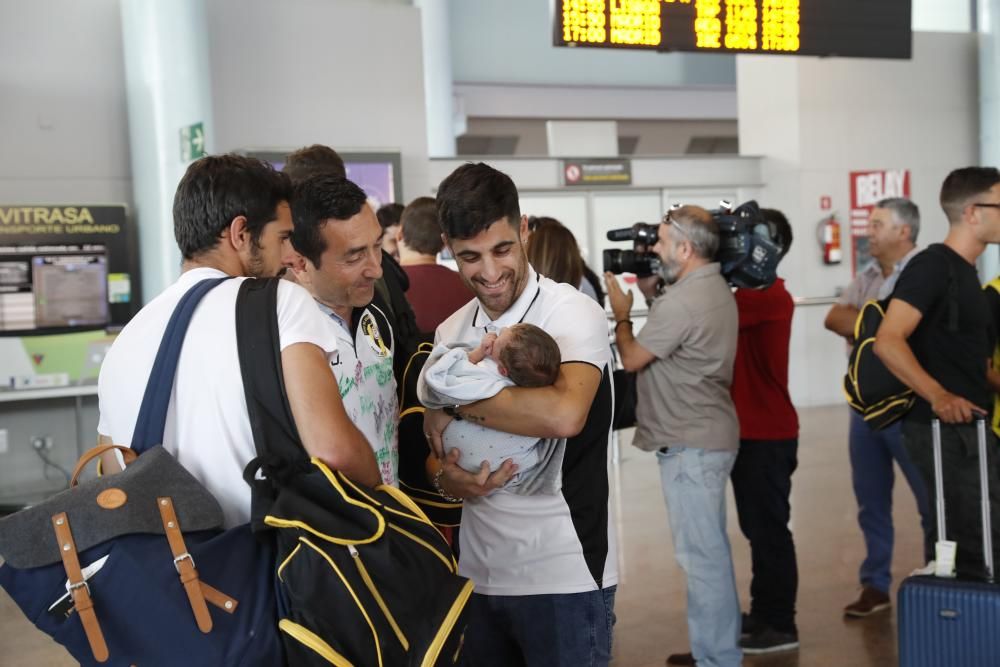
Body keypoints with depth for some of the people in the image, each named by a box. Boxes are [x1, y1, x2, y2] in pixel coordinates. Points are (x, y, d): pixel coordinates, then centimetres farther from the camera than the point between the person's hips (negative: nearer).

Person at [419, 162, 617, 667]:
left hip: (564, 577, -6)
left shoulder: (572, 312, -12)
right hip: (477, 573, 6)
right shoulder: (450, 332, 8)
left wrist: (455, 405, -18)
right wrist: (446, 478, -8)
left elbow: (563, 414, -31)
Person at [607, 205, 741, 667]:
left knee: (700, 553, -3)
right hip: (709, 436, 11)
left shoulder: (682, 301, -22)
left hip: (690, 444, -11)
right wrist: (649, 291, 7)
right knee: (710, 548, 18)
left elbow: (632, 359, -14)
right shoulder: (713, 287, 11)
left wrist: (621, 314, 2)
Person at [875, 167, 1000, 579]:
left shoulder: (965, 272, 15)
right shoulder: (933, 266, -13)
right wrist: (938, 397, -29)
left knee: (961, 545, 14)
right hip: (944, 428, -9)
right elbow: (887, 342, -24)